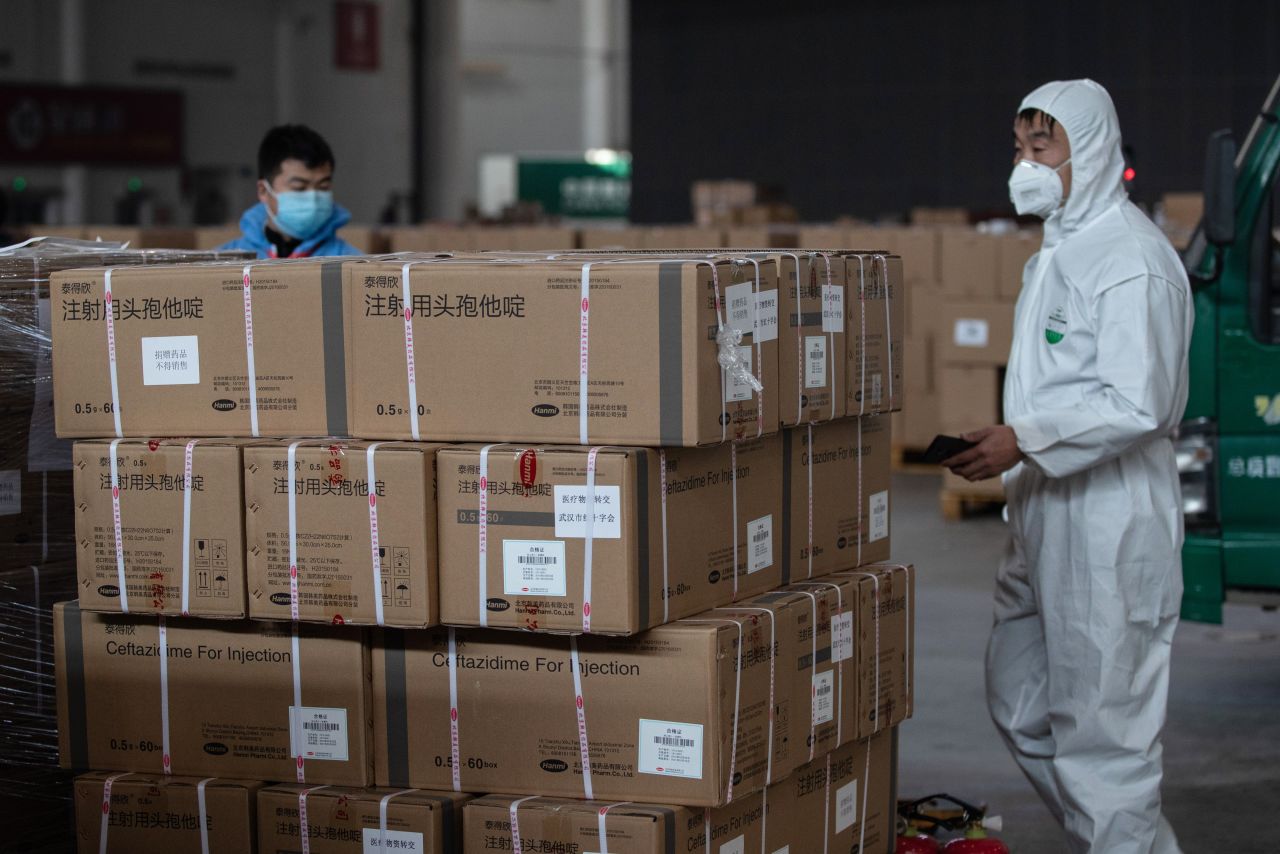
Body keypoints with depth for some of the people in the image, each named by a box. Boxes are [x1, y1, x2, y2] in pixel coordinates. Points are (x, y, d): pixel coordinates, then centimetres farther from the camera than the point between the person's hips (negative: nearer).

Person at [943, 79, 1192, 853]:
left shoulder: (1131, 258, -15)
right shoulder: (1058, 251, 17)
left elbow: (1137, 405, -23)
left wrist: (1026, 440, -23)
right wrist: (1009, 449, 16)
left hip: (1110, 521, -11)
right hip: (1045, 515, 11)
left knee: (1101, 723, -4)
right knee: (1021, 708, 16)